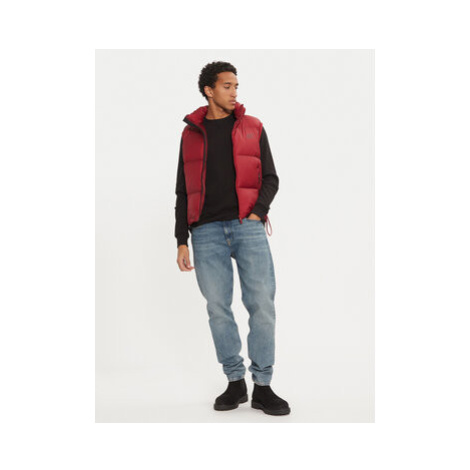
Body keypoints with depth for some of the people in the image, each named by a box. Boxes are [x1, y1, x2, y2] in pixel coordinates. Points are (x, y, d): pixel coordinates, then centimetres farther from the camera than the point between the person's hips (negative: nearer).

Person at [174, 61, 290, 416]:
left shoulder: (253, 127, 13)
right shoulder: (191, 133, 15)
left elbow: (270, 178, 11)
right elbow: (183, 192, 14)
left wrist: (258, 212, -8)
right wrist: (182, 241, 7)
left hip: (248, 227, -1)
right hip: (207, 231, 1)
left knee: (262, 303, -6)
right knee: (218, 307, 2)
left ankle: (263, 387, 5)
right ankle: (235, 382, 15)